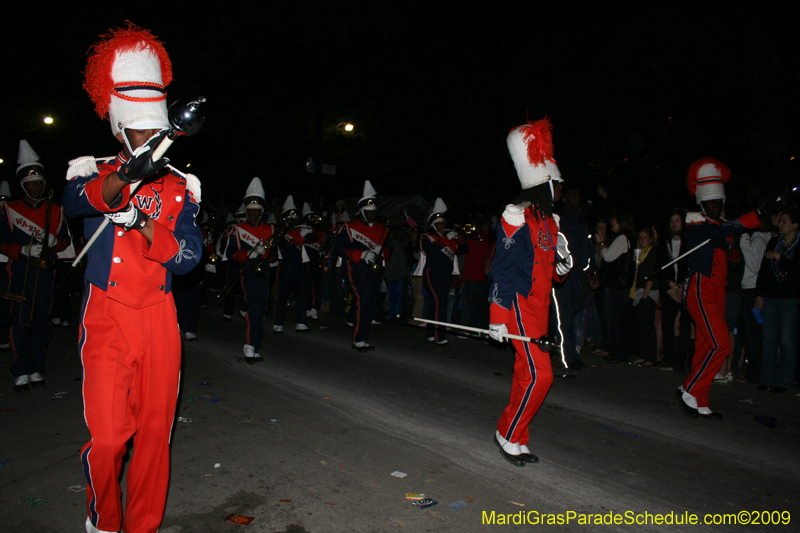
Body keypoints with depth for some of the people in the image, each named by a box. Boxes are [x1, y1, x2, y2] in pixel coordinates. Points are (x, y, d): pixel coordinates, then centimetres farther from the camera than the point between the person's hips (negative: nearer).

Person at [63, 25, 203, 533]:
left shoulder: (181, 186, 7)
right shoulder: (95, 170, 4)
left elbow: (188, 256, -4)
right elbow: (78, 199, -21)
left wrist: (139, 218, -19)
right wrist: (126, 176, -41)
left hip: (159, 320, 2)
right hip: (107, 319, -1)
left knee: (155, 432, 8)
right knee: (107, 437, -5)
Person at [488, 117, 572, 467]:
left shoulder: (548, 219, 15)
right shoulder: (517, 215, -12)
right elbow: (503, 267, -15)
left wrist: (562, 264, -1)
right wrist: (498, 317, -18)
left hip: (540, 304, 9)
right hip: (520, 303, -9)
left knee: (527, 373, 12)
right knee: (538, 374, -11)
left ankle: (516, 442, 22)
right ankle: (508, 436, 7)